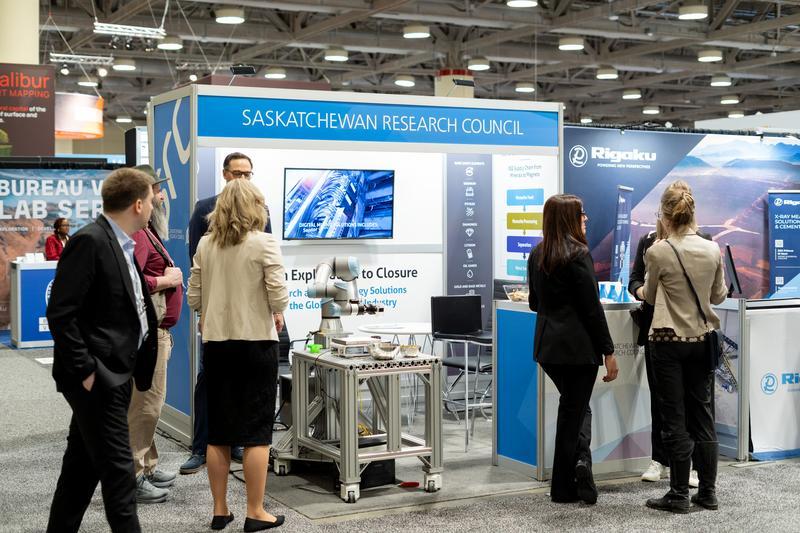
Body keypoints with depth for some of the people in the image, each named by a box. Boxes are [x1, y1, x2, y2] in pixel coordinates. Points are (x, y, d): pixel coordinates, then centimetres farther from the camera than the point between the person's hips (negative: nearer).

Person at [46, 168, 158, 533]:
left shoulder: (122, 245, 13)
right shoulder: (89, 241, -16)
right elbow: (60, 313, -19)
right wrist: (84, 371, -19)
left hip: (116, 374, 10)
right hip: (98, 378, -10)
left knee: (83, 465, 17)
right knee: (117, 468, -4)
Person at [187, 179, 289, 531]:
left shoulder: (205, 245, 3)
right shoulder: (264, 243, -10)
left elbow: (193, 298, 4)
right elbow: (279, 296, -15)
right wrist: (277, 314, 6)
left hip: (216, 342, 4)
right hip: (256, 341, -4)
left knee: (218, 430, 12)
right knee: (256, 431, 3)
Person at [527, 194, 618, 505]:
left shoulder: (537, 255, 9)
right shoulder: (578, 254, -13)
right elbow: (592, 307, -15)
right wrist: (608, 352, -11)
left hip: (547, 345, 7)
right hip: (578, 346, -7)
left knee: (576, 406, 20)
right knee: (573, 410, 2)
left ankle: (580, 459, 3)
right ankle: (563, 488, 7)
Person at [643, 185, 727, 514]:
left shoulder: (658, 252, -13)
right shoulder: (712, 249, -1)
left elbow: (649, 297, 2)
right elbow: (719, 295, 10)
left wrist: (643, 290, 24)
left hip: (668, 341, -4)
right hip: (702, 339, 4)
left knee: (674, 419, 2)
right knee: (703, 416, 12)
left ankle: (679, 495, 6)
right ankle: (708, 492, 17)